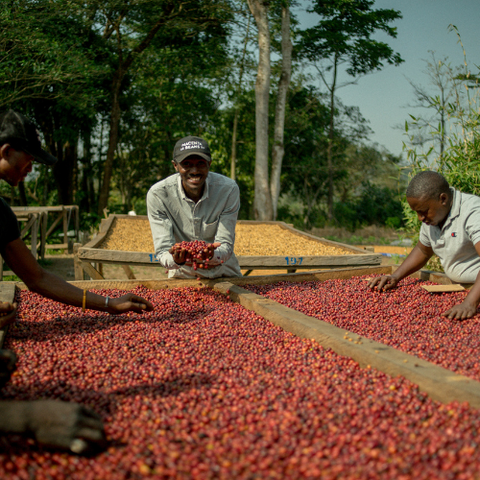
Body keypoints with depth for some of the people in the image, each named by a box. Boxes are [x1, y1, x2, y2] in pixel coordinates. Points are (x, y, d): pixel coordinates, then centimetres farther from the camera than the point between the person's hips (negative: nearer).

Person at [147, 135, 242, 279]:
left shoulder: (228, 189, -15)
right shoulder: (157, 194, -16)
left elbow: (226, 245, -14)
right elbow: (163, 251, -17)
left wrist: (212, 255, -36)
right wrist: (176, 260, -39)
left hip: (222, 272, 1)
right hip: (182, 275, -1)